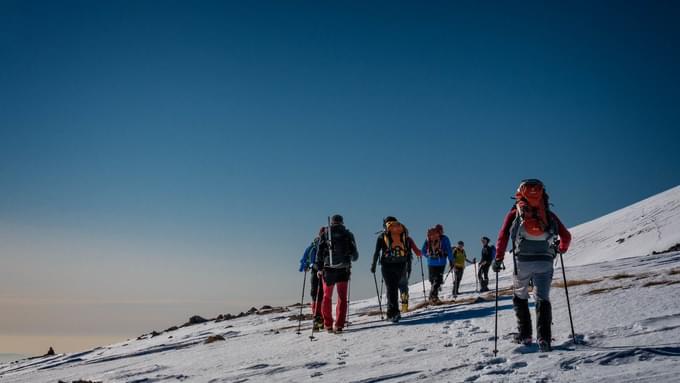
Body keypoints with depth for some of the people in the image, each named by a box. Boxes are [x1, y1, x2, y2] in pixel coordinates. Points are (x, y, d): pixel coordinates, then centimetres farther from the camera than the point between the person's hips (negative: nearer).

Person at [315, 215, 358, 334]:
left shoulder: (325, 234, 4)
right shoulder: (348, 234, 5)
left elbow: (320, 252, -2)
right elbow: (355, 254, 7)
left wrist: (319, 268, 2)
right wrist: (350, 259, 29)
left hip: (328, 269, 0)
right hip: (343, 269, 0)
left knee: (327, 297, 12)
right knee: (342, 298, 4)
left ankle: (328, 324, 12)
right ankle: (339, 325, -4)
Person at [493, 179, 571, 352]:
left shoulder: (515, 212, 8)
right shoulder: (549, 214, 13)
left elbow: (503, 236, -1)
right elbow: (566, 236, 14)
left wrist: (498, 259, 4)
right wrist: (562, 249, 35)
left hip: (523, 261, -1)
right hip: (545, 261, 1)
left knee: (520, 297, 19)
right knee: (542, 299, 6)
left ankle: (524, 335, 15)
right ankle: (544, 338, -11)